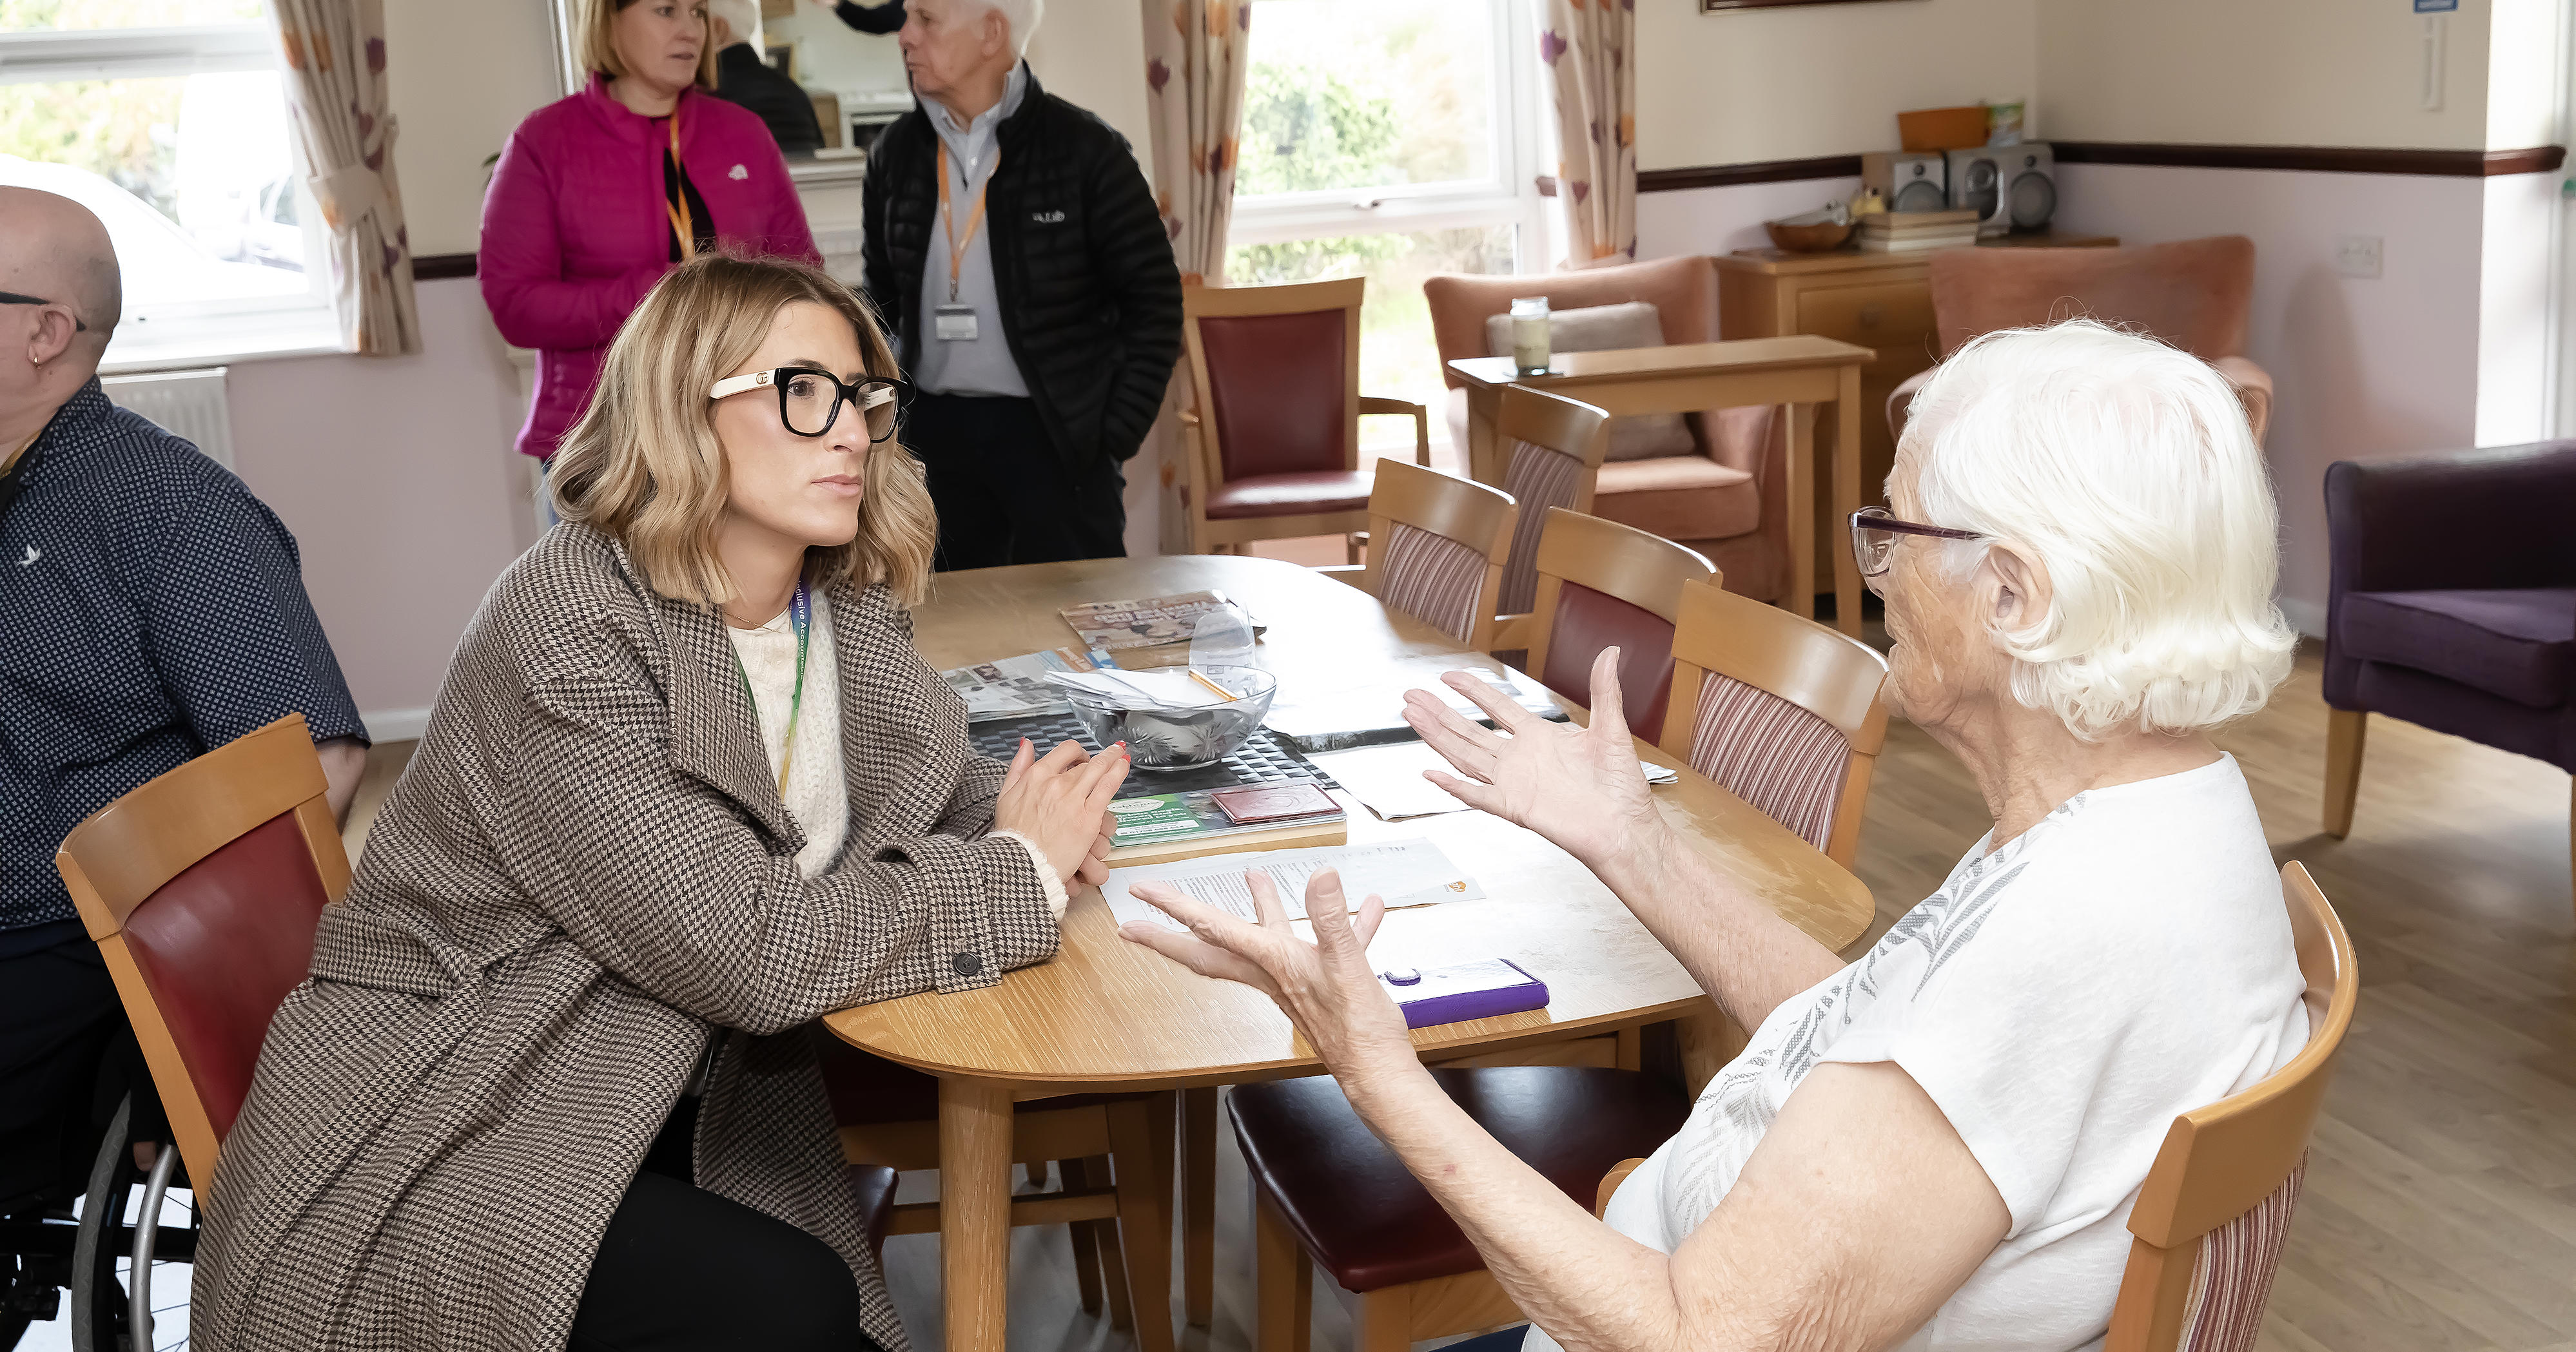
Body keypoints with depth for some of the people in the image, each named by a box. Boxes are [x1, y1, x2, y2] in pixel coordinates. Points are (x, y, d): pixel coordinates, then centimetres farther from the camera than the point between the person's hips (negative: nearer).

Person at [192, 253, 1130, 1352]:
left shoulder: (851, 615, 2)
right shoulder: (571, 628, -21)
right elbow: (749, 950, -26)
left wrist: (1035, 818, -6)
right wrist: (1018, 875, -15)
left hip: (667, 1127, 7)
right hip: (433, 1148, -7)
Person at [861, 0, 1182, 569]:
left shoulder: (1085, 149, -7)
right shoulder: (897, 152, 7)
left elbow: (1154, 299, -5)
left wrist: (1114, 437, -9)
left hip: (1056, 431, -4)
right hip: (934, 431, 4)